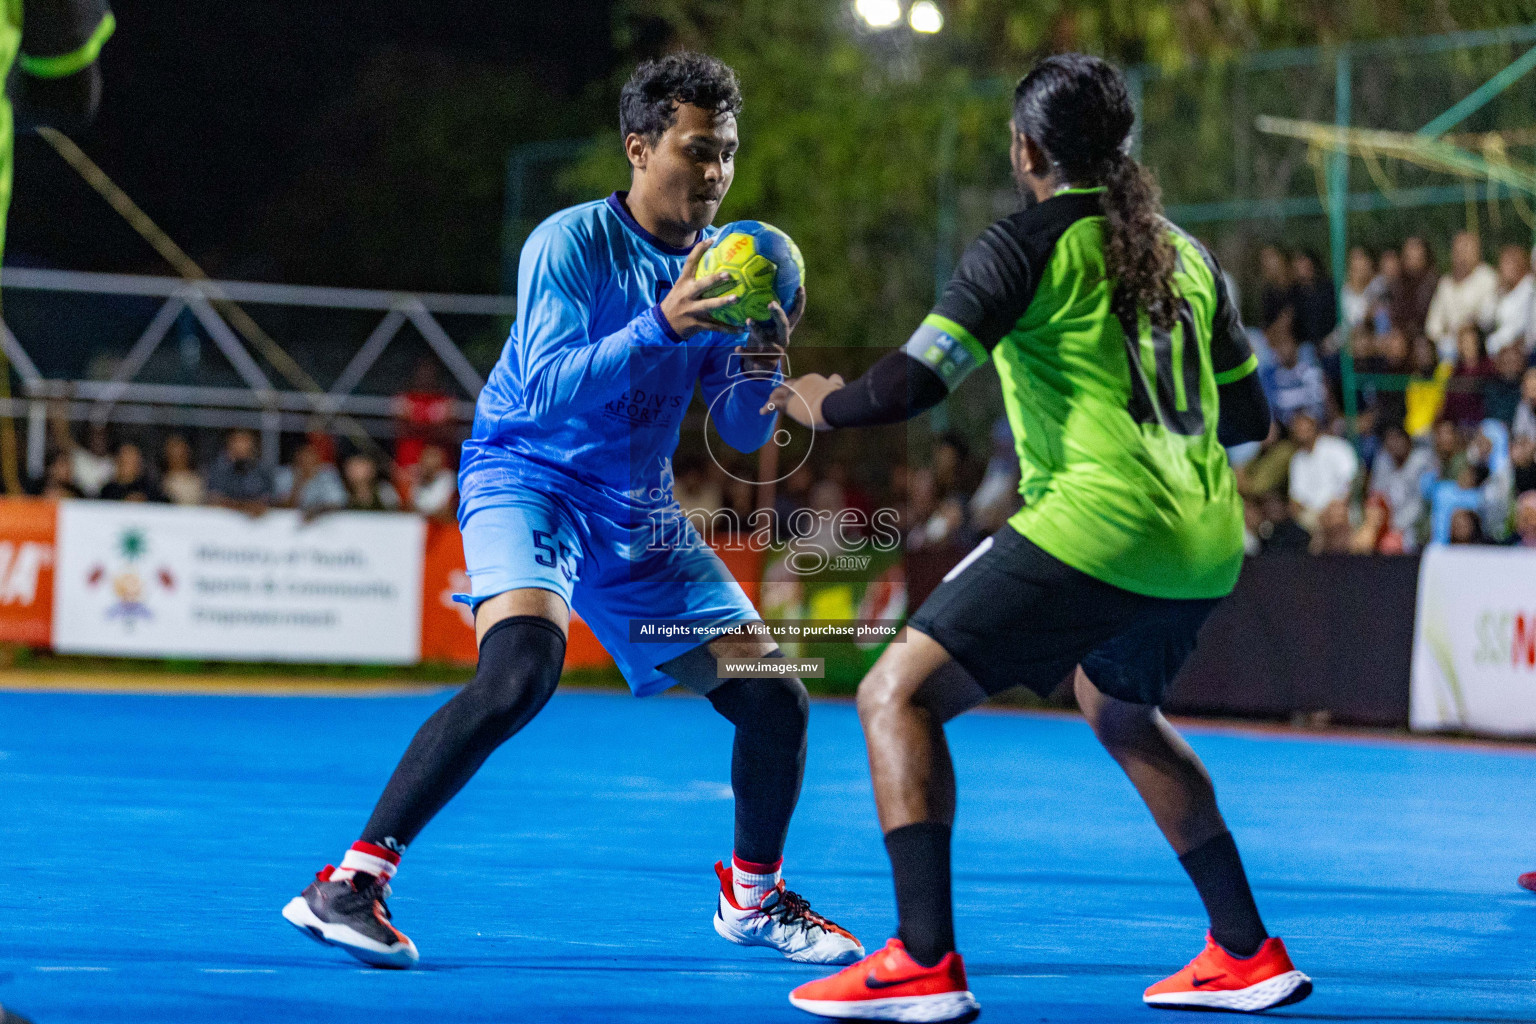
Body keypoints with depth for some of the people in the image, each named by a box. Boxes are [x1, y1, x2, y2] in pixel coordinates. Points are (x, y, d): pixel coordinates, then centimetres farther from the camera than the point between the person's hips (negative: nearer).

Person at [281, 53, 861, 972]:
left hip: (639, 512, 6)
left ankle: (753, 897, 28)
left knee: (775, 699, 1)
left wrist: (761, 362, -16)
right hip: (526, 478, -6)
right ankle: (350, 883, -28)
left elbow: (744, 434, 5)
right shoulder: (569, 244, -13)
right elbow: (548, 389, -23)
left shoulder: (721, 262, 3)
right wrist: (661, 326, -33)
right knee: (523, 666, -33)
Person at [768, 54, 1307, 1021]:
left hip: (1096, 524, -8)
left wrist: (819, 402, 7)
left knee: (897, 695, -4)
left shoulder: (1033, 244, -5)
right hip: (1203, 542, 8)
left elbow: (910, 385, -12)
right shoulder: (1184, 253, 15)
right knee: (1120, 711, 34)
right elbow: (1248, 414, 24)